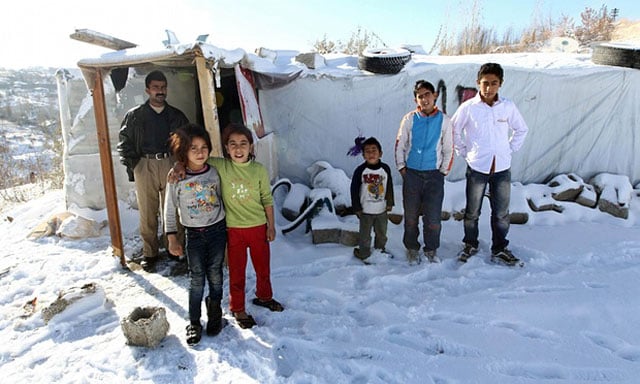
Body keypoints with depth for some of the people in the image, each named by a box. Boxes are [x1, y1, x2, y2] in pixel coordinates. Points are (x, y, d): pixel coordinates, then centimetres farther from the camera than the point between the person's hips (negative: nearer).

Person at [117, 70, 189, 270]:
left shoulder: (177, 116, 12)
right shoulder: (134, 115, 9)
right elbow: (124, 143, 9)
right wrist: (132, 164, -1)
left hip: (170, 165, 0)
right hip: (144, 166, 0)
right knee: (147, 213, 4)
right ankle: (150, 253, 15)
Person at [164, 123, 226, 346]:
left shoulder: (214, 172, -3)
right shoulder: (177, 179, -9)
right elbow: (169, 210, -3)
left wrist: (227, 227, 13)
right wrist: (172, 238, -4)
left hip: (217, 230, 2)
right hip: (194, 234, -2)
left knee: (215, 274, 10)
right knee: (196, 278, 3)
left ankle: (215, 311, 32)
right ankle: (194, 323, 17)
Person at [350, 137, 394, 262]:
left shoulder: (385, 168, -4)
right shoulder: (360, 170, -13)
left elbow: (389, 187, 6)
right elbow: (354, 190, -8)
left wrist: (390, 203, 7)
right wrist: (357, 208, -8)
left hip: (382, 210, 3)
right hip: (365, 210, -3)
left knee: (382, 234, 20)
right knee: (365, 235, 8)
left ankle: (380, 250, 41)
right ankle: (364, 254, 26)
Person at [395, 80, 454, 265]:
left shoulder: (444, 120, 1)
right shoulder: (409, 119, 1)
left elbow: (448, 149, 5)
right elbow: (399, 145, 6)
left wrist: (443, 171, 2)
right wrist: (401, 167, 2)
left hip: (434, 175, 0)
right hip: (411, 174, 1)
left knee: (433, 217, 0)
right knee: (411, 215, 8)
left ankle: (431, 250, 21)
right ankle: (412, 248, 26)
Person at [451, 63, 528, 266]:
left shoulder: (508, 107, 0)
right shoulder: (468, 107, -7)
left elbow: (521, 129, 16)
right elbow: (453, 131, 6)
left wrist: (510, 149, 8)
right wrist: (464, 152, 2)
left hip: (502, 168, 2)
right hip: (477, 167, -2)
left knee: (502, 213, 10)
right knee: (472, 212, 9)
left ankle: (499, 249, 26)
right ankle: (470, 245, 29)